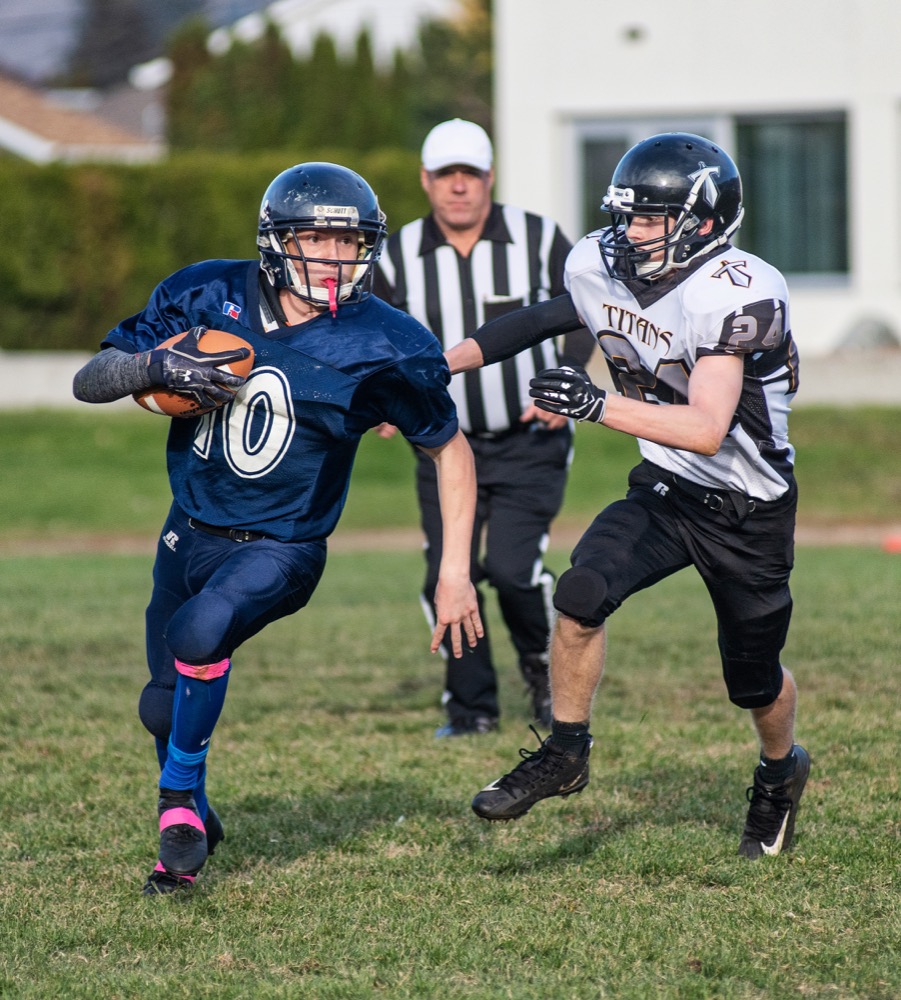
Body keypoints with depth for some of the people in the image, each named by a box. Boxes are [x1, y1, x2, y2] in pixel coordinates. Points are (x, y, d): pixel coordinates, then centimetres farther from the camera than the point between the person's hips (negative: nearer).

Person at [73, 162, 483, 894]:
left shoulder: (382, 349, -14)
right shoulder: (207, 298, -7)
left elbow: (450, 450, 0)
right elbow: (89, 381, -4)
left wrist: (456, 573, -5)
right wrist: (155, 365, -27)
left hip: (279, 550, -4)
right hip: (191, 533, 4)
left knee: (199, 632, -31)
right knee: (164, 707, 10)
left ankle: (179, 802, -9)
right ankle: (195, 822, 41)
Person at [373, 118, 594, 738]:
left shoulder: (539, 241, -7)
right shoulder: (400, 257, -2)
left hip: (530, 441, -3)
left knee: (510, 566, -16)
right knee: (447, 577, -3)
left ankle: (545, 665, 14)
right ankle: (471, 708, 15)